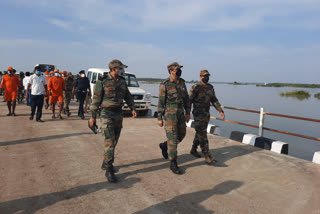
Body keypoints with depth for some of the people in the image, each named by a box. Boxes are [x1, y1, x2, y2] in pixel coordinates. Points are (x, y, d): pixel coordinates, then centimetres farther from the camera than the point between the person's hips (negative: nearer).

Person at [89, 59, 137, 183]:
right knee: (109, 141, -13)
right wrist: (93, 117, -6)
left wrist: (132, 108, 1)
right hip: (106, 114, -6)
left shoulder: (122, 81, 8)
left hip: (118, 113, 6)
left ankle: (105, 163, 30)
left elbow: (127, 96, 14)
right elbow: (96, 100, -7)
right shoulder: (102, 82, -9)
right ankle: (109, 170, -6)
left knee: (114, 140, 12)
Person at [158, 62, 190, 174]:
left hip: (180, 112, 7)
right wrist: (159, 118, -8)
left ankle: (164, 146, 38)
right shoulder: (165, 85, -10)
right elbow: (161, 102, -8)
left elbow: (186, 98, 13)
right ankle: (173, 164, 5)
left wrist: (188, 113, 11)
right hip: (169, 113, -7)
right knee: (172, 138, -5)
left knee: (181, 135, 14)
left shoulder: (182, 82, 7)